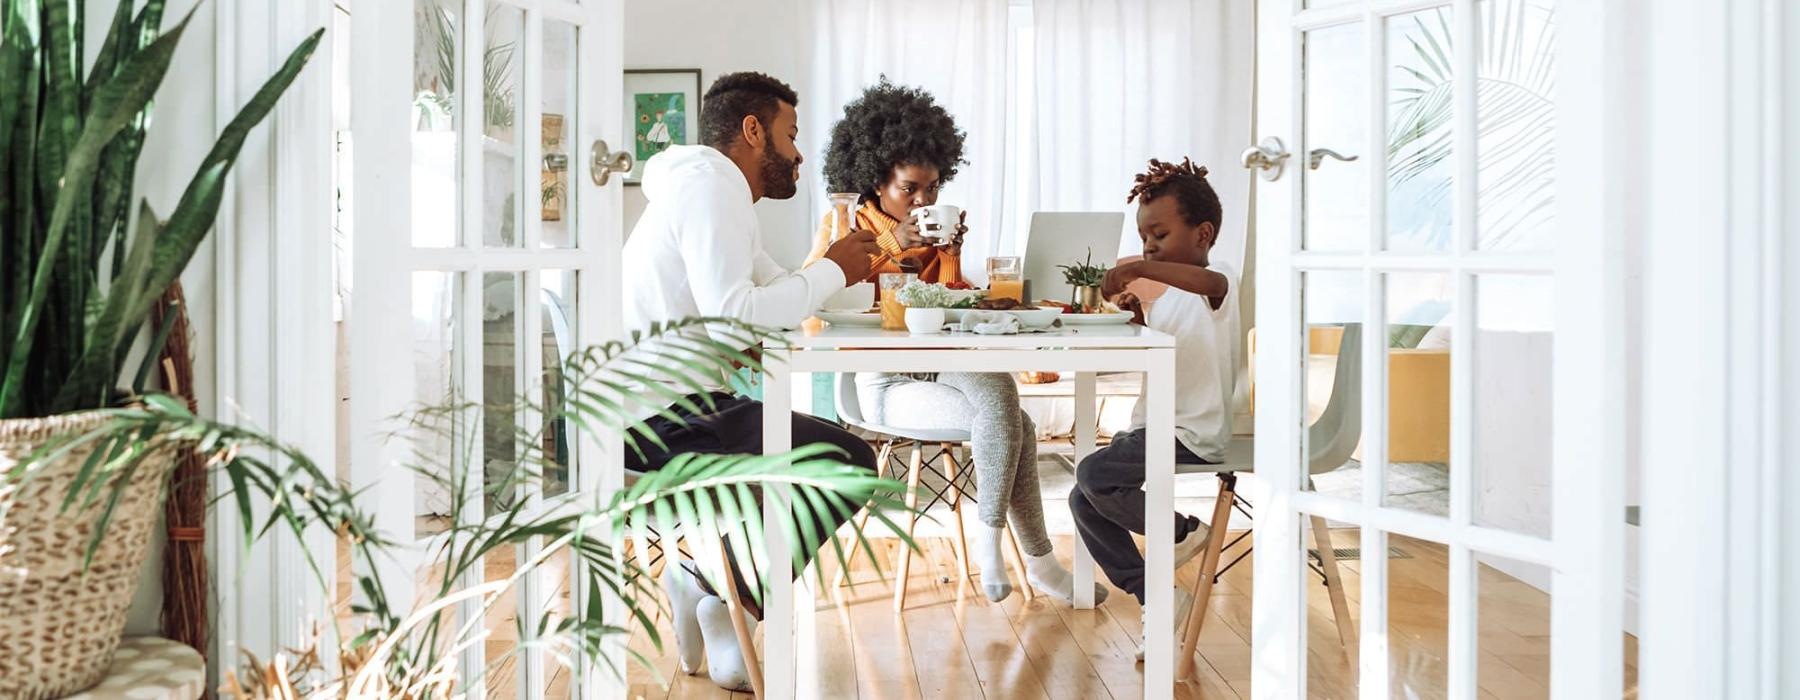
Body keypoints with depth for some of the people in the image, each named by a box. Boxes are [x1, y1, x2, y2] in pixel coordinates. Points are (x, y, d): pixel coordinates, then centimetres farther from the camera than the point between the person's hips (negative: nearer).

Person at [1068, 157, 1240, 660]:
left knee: (1094, 475, -24)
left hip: (1194, 436, -10)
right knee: (1084, 501, 2)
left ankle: (1183, 532, -1)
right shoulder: (1170, 295, 18)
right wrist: (1139, 318, 4)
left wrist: (1140, 269, -44)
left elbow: (1212, 281, -37)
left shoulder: (1218, 282, -11)